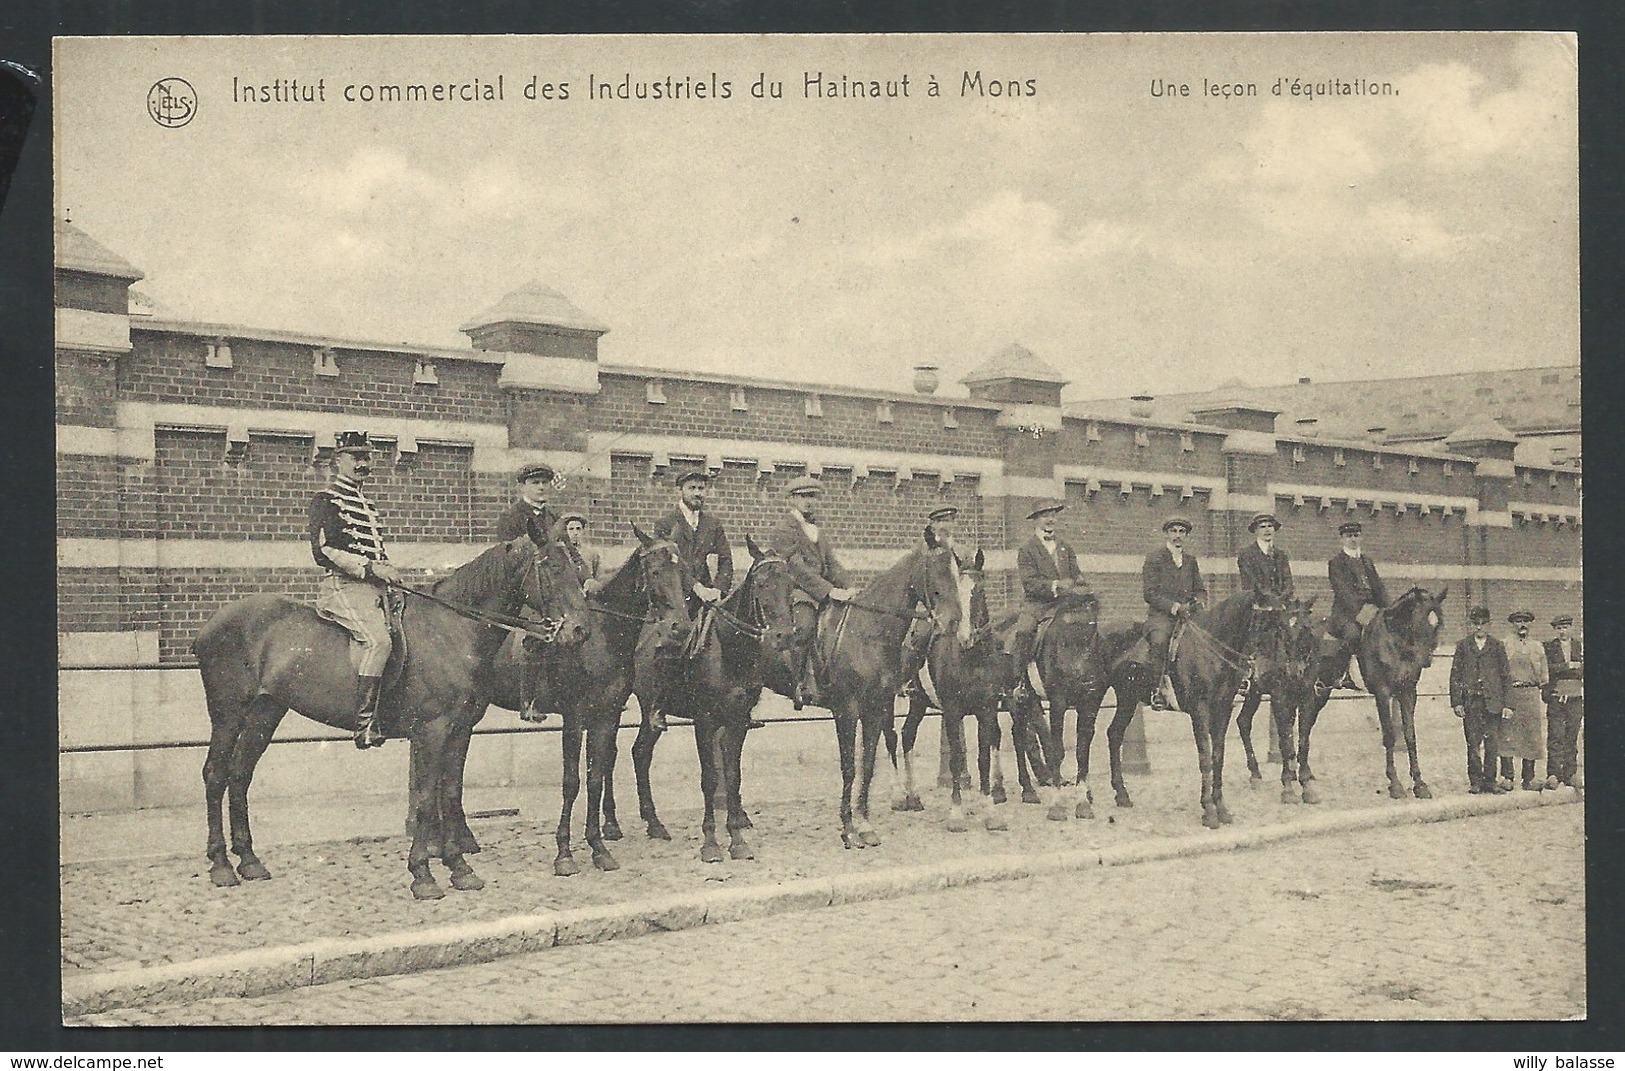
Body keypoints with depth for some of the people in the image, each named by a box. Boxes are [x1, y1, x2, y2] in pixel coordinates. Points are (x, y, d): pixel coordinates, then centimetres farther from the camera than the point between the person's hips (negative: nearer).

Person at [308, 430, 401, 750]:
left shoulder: (366, 503, 25)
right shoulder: (326, 499, -1)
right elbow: (326, 550, -12)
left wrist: (389, 573, 12)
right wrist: (372, 568, -17)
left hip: (373, 586, 9)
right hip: (342, 585, -9)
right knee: (377, 639, -27)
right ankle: (365, 724, -27)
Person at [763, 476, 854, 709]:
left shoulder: (819, 533, 24)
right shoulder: (783, 531, -4)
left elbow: (832, 566, 18)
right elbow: (797, 568, -15)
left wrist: (847, 589, -3)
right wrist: (829, 591, -23)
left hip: (823, 593, 8)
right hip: (794, 593, -8)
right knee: (805, 625, -35)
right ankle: (802, 684, -29)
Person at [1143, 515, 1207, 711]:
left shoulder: (1191, 561, 20)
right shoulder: (1155, 558, 3)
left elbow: (1201, 589, 21)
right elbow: (1150, 593, -5)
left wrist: (1199, 603, -4)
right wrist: (1175, 607, -14)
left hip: (1187, 615, 5)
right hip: (1161, 615, -5)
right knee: (1160, 640, -34)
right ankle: (1158, 689, -28)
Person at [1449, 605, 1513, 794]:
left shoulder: (1497, 646, 8)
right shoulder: (1463, 646, 8)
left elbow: (1505, 676, 9)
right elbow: (1455, 675, 6)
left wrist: (1507, 704, 2)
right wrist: (1456, 702, -2)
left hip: (1493, 701, 0)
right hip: (1470, 702, 0)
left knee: (1492, 743, -1)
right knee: (1473, 744, 1)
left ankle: (1489, 780, 8)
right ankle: (1475, 781, 7)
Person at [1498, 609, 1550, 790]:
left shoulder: (1538, 648, 16)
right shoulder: (1503, 645, 5)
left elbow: (1543, 677, 19)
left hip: (1532, 693, 3)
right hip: (1509, 693, -3)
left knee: (1532, 736, 2)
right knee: (1507, 735, -5)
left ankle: (1528, 778, 7)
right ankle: (1506, 777, -1)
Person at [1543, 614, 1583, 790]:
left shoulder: (1579, 645, 11)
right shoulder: (1549, 646, 5)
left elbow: (1584, 672, 12)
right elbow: (1547, 669, -8)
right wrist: (1569, 666, -12)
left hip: (1575, 698, 2)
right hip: (1556, 698, -2)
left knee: (1572, 738, 4)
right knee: (1555, 737, -7)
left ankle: (1570, 775, 10)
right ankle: (1553, 775, -8)